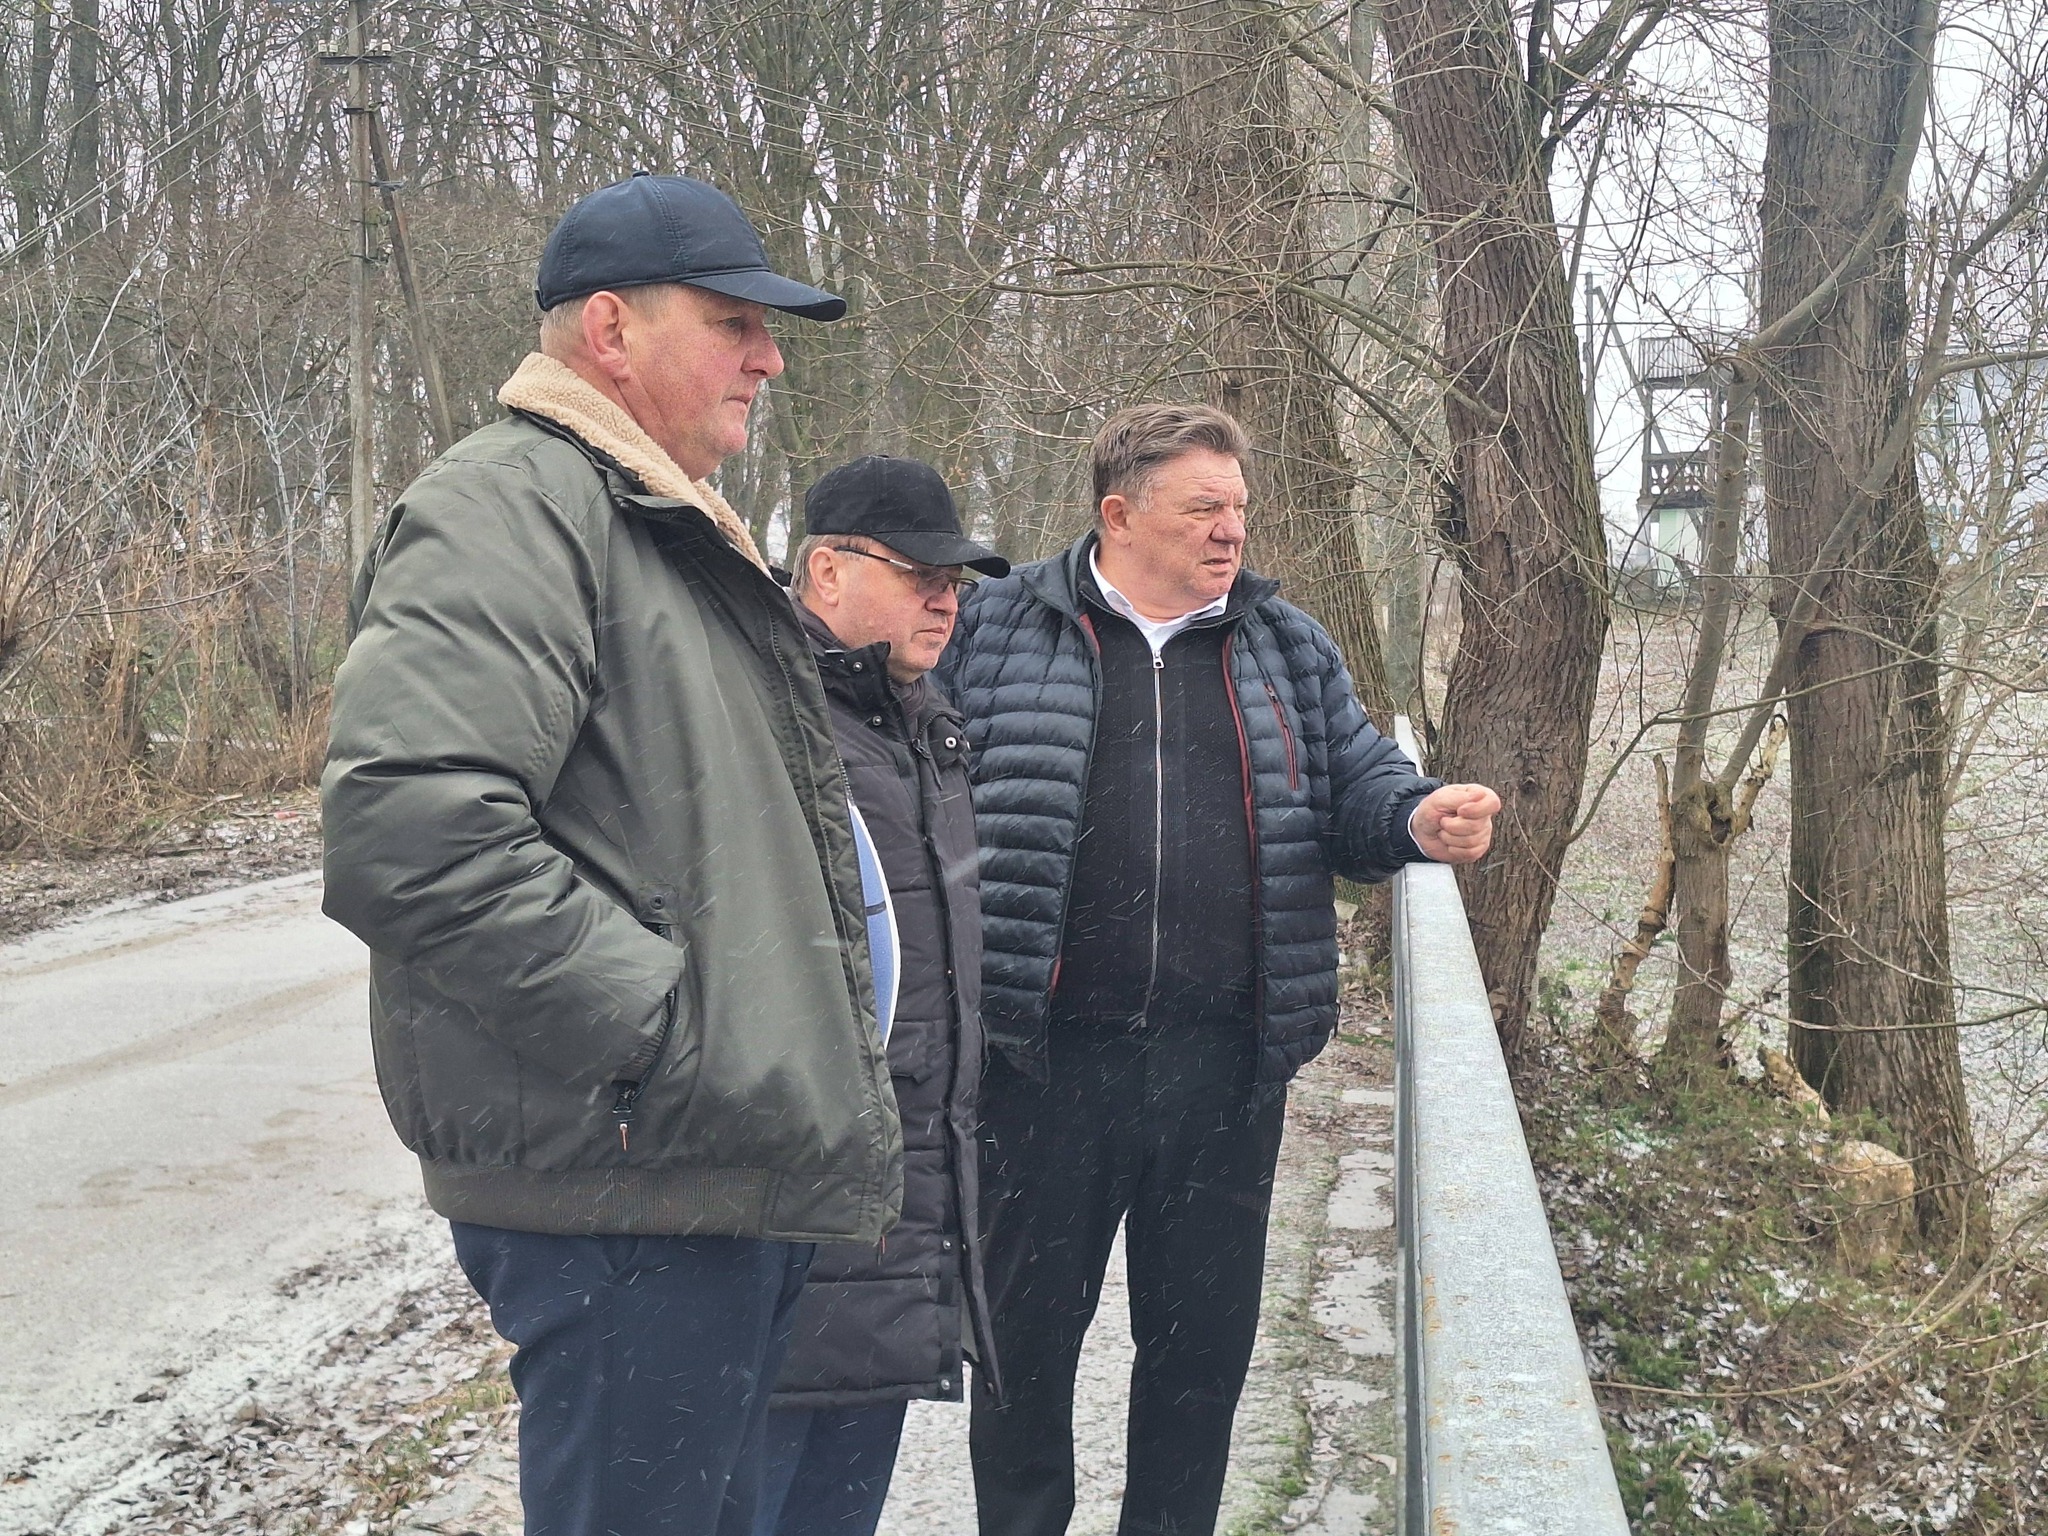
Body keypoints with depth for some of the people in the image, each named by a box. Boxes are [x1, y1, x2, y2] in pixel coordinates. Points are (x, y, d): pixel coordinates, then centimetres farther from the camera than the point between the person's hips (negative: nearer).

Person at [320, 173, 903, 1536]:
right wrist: (661, 1032, -24)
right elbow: (408, 825, -29)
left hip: (734, 1174, 10)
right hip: (628, 1184, -10)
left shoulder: (675, 531, 21)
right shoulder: (511, 504, -13)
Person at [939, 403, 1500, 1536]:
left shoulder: (1286, 646, 13)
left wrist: (1420, 818, -9)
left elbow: (1353, 787, 14)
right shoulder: (995, 633, 2)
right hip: (1047, 1059, -2)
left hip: (1224, 1063, 3)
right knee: (1026, 1326, 9)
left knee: (1205, 1334, 11)